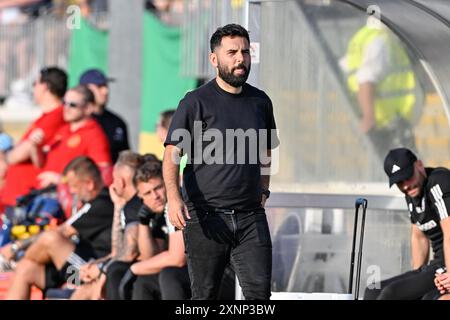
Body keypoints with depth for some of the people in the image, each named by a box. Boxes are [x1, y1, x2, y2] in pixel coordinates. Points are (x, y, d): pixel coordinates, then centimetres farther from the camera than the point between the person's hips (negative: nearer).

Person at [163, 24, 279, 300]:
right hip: (206, 217, -3)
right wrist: (173, 198, -22)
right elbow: (172, 154, -8)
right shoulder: (196, 102, -2)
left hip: (251, 216, 4)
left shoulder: (260, 101, 12)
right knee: (205, 294, 2)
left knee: (260, 290, -7)